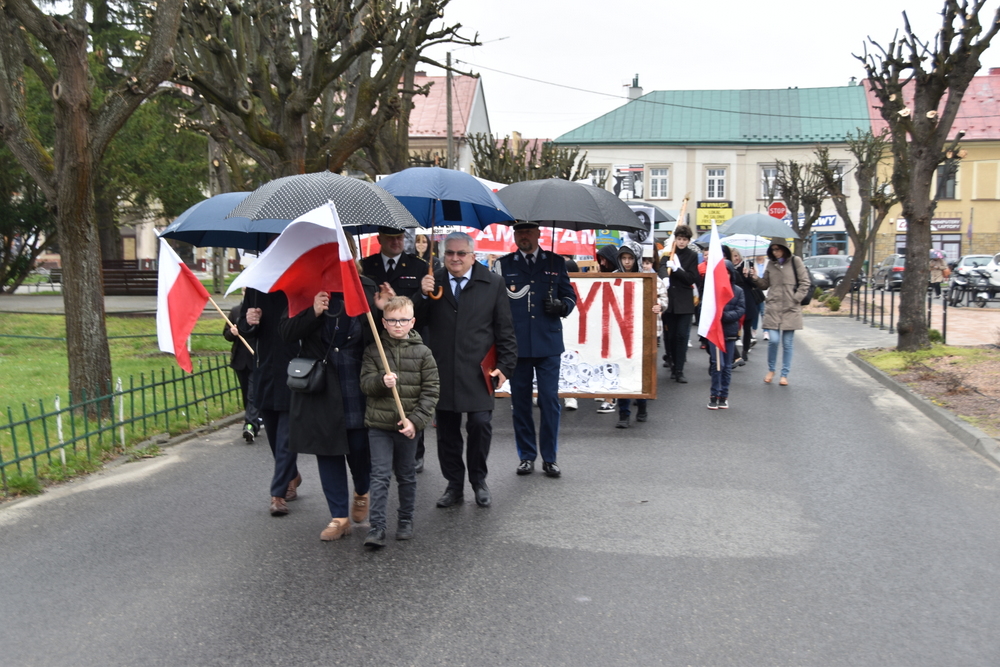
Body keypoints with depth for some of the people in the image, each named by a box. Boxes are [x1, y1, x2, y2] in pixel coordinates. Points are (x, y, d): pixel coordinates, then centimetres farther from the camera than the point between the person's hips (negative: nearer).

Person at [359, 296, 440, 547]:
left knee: (406, 476, 14)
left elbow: (431, 390, -4)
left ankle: (405, 522, 29)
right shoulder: (373, 350, 0)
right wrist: (381, 381, -26)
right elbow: (365, 383, -4)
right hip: (379, 424, 0)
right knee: (380, 476, -4)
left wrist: (416, 420, -12)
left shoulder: (422, 353, -2)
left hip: (408, 426, 1)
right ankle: (376, 529, -2)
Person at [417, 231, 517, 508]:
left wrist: (506, 365, -3)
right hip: (443, 371, 2)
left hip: (478, 371, -2)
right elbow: (419, 321, 6)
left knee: (480, 424, -6)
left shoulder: (493, 283, 2)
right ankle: (454, 485, 22)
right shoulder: (433, 282, 6)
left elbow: (504, 329, 3)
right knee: (447, 430, 8)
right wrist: (423, 295, -11)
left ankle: (479, 481, 16)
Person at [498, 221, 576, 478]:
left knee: (550, 400, -1)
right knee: (520, 402, 6)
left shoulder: (556, 262, 10)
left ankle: (549, 458, 11)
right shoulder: (504, 264, 9)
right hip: (516, 345, 1)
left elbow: (570, 295, 15)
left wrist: (562, 306, -8)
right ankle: (526, 456, 18)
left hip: (548, 344, 0)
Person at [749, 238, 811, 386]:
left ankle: (784, 374, 15)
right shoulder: (771, 264, 9)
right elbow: (765, 284, 15)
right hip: (773, 308, 2)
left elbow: (805, 283, 1)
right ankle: (771, 370, 14)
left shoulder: (795, 261, 0)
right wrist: (756, 278, -4)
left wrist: (795, 299, -8)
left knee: (787, 343, 4)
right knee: (773, 340, -8)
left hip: (791, 309, -2)